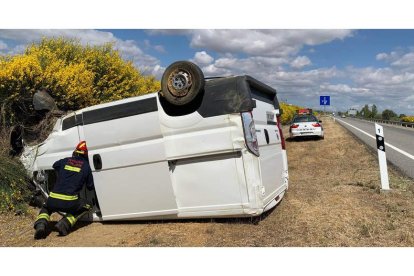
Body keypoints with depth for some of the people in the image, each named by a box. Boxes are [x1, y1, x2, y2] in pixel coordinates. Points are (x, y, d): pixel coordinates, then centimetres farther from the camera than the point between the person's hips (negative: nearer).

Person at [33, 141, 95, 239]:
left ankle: (41, 224, 3)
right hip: (70, 202, -3)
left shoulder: (65, 161, 12)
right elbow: (90, 187, 10)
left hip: (53, 200, 4)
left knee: (45, 208, 35)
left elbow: (54, 165, 37)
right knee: (86, 206, 24)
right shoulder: (86, 166, 4)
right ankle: (65, 224, 3)